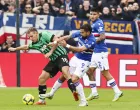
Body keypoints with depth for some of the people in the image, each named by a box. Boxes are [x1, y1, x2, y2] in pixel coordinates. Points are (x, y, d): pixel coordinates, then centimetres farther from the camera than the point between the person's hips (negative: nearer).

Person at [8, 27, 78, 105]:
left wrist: (50, 52, -21)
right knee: (41, 78, 3)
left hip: (61, 56, -8)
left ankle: (74, 91, -45)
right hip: (53, 60, 8)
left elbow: (56, 40, -23)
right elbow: (26, 47, 30)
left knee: (65, 71, -36)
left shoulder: (45, 35, -13)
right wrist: (15, 49, 43)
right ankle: (42, 100, 13)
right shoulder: (35, 44, 10)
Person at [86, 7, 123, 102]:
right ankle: (94, 92, 17)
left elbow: (102, 36, -25)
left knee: (105, 72, -5)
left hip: (101, 52, -10)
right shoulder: (94, 23, 12)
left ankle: (117, 92, 1)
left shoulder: (98, 23, -15)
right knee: (90, 71, 11)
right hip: (95, 52, 10)